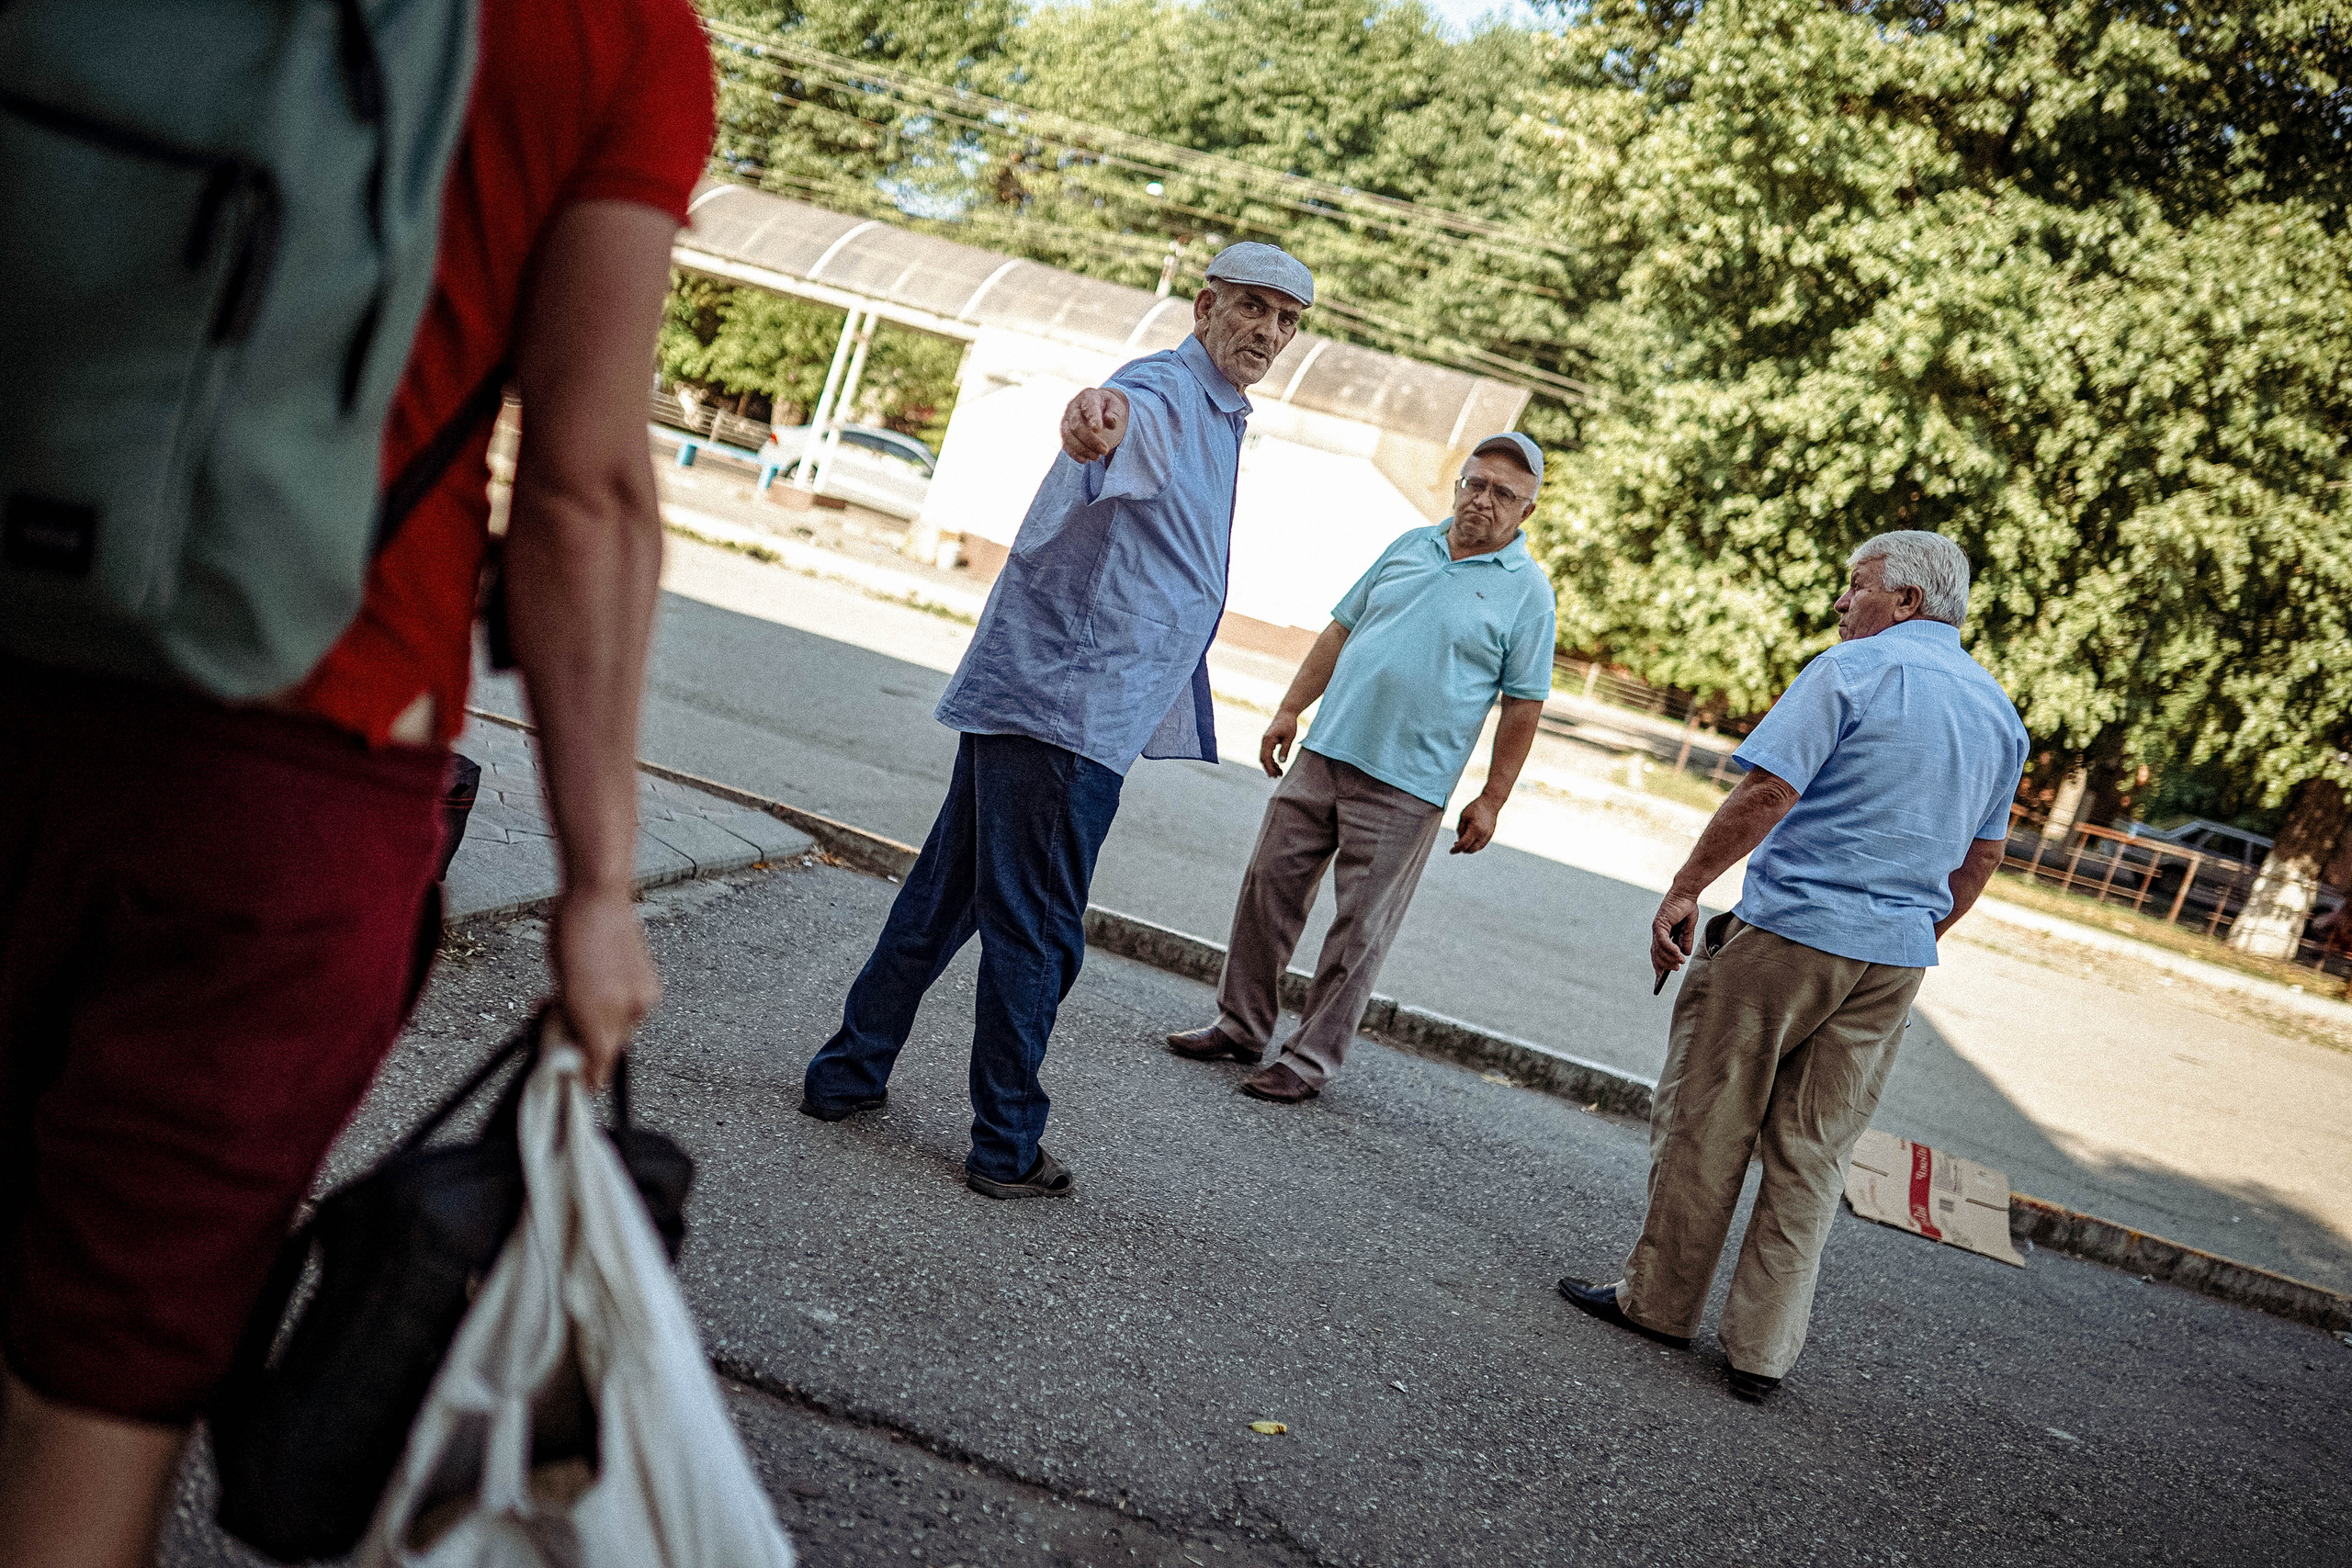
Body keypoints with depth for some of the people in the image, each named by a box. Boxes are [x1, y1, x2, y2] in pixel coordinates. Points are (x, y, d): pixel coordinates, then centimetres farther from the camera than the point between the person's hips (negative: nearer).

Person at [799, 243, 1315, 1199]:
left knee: (946, 895, 16)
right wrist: (1098, 421, -62)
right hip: (1070, 706, -10)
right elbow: (1131, 418, -40)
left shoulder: (1215, 417, 22)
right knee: (1035, 932, -2)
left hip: (1020, 693, 10)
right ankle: (1007, 1149, 8)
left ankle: (848, 1074, 26)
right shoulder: (1165, 393, -12)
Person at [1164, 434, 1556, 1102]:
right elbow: (1342, 628, 17)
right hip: (1323, 752, 5)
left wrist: (1491, 800, -6)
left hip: (1404, 788, -5)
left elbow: (1523, 705, -3)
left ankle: (1312, 1058, 11)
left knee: (1361, 929, 0)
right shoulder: (1410, 547, 11)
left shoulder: (1527, 590, -3)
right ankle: (1241, 1024, 21)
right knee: (1270, 888, 8)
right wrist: (1289, 710, 12)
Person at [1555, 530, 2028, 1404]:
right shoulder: (2001, 712, 14)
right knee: (1812, 1155, 10)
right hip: (1895, 963, 6)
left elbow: (1765, 793, -17)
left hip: (1790, 931, -6)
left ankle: (1659, 1302, 18)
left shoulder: (1854, 670, -9)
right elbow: (1982, 858, 19)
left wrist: (1684, 891, -11)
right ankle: (1763, 1349, 13)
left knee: (1707, 1125, 7)